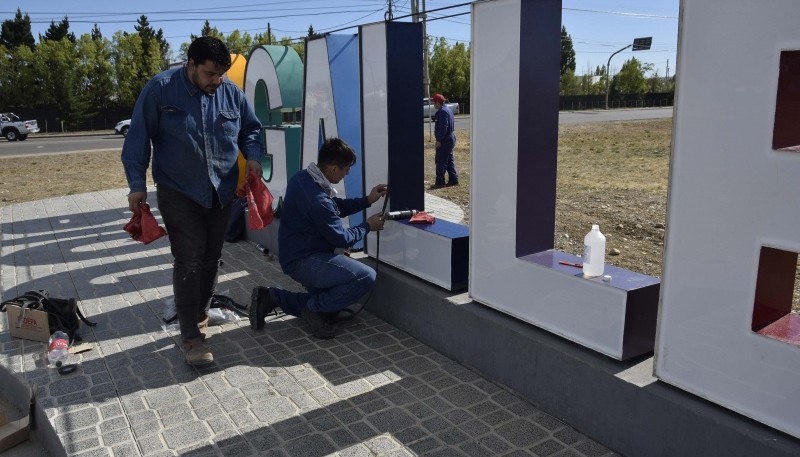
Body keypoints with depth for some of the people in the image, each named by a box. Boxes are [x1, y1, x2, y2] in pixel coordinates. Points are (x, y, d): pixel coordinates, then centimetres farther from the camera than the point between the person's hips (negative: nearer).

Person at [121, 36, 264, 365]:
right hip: (179, 193, -4)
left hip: (221, 194, 5)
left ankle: (197, 315, 34)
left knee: (211, 259, 13)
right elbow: (138, 138, -5)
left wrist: (253, 156, -4)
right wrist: (137, 184, -7)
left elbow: (251, 129, 16)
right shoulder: (160, 90, -8)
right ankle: (191, 336, 0)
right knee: (189, 261, -8)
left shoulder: (231, 93, 2)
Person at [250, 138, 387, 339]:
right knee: (366, 277, -21)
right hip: (304, 261, -11)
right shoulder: (317, 200, -27)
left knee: (327, 300, 21)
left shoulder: (302, 177, 3)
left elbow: (336, 206, 16)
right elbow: (341, 238, -15)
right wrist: (367, 226, 0)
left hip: (294, 256, 11)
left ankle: (270, 297, 13)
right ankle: (316, 308, -4)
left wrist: (367, 200, 9)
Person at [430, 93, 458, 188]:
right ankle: (453, 180, 17)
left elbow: (443, 127, -23)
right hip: (450, 139, 11)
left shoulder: (442, 112, -17)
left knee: (441, 162, -6)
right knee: (449, 160, 14)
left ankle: (440, 182, -2)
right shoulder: (448, 109, 15)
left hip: (444, 141, -11)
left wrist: (439, 140, -22)